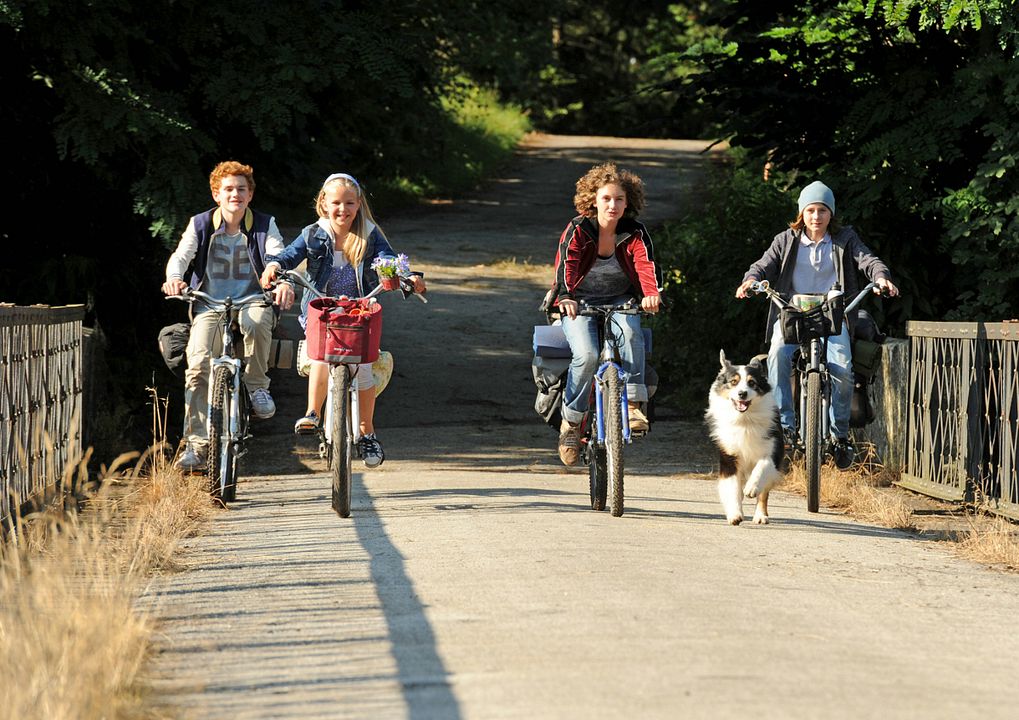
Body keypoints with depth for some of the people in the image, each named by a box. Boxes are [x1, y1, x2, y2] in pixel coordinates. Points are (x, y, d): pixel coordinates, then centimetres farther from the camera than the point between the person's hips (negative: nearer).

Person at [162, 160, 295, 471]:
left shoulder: (264, 225, 5)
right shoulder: (200, 225, 6)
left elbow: (278, 256, -10)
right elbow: (181, 256, -6)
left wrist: (284, 282, -33)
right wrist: (174, 278, -30)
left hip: (252, 301, -1)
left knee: (256, 321, -39)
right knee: (198, 365, -20)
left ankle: (257, 385, -12)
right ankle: (196, 444, -16)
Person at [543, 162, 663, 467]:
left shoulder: (635, 233, -5)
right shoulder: (577, 230, -9)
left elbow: (646, 265, -22)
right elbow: (565, 266, -24)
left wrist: (652, 293, -44)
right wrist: (565, 297, -46)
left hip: (619, 302, 1)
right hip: (579, 304, -1)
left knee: (630, 332, -35)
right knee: (587, 355, -28)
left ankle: (633, 404, -33)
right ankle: (571, 422, -9)